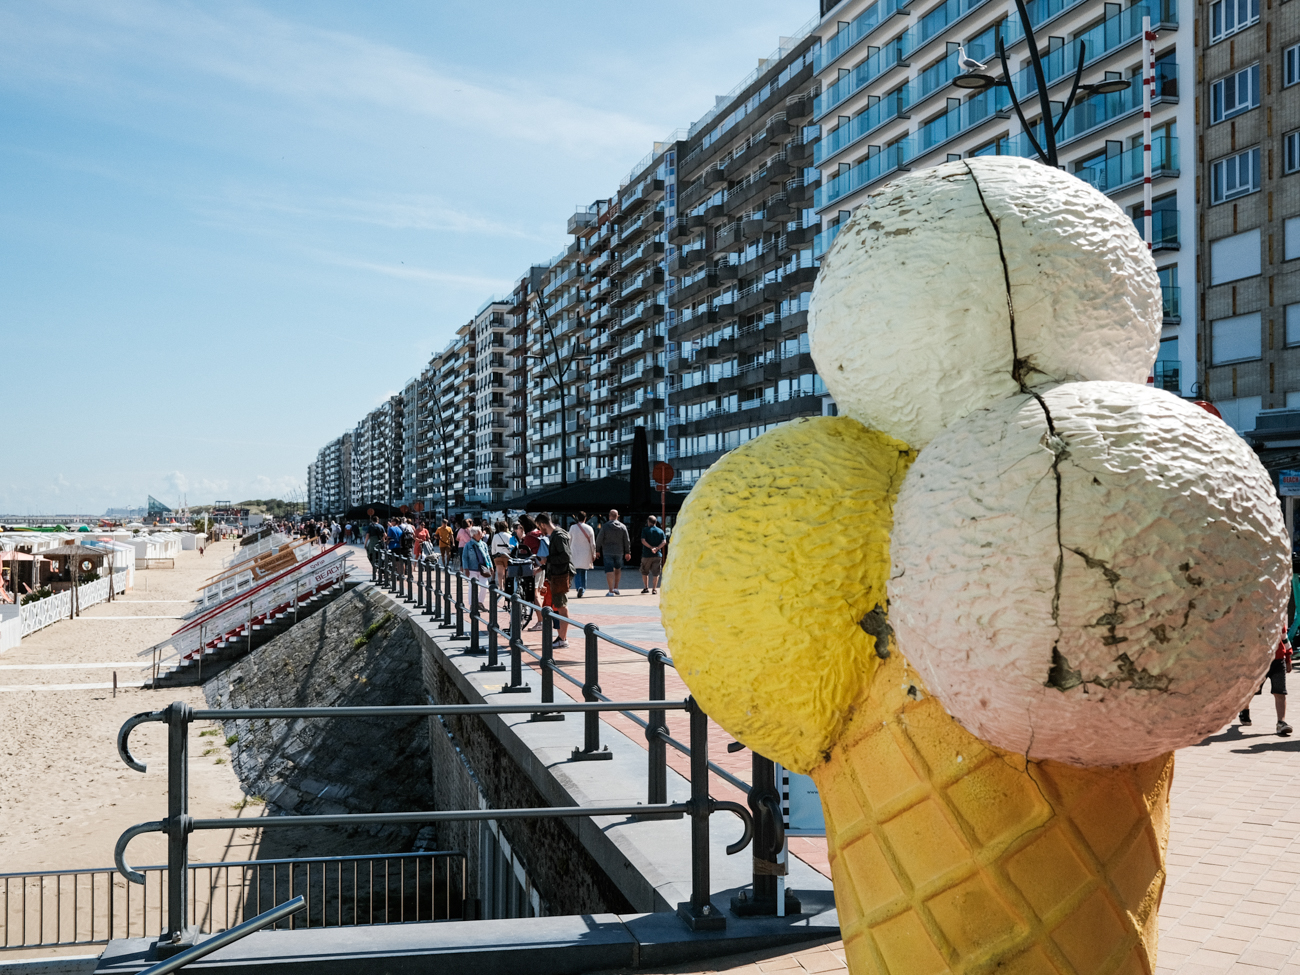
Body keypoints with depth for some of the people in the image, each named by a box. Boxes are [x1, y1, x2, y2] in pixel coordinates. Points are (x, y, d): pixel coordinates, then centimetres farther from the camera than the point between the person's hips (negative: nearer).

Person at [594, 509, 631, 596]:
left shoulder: (605, 526, -8)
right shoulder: (623, 527, 1)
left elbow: (599, 539, -7)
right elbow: (627, 541, 4)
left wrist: (597, 550, 5)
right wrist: (627, 552, 12)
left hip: (607, 552, -3)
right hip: (619, 552, 3)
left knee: (609, 571, -3)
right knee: (618, 569, 21)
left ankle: (611, 591, -8)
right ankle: (616, 588, 19)